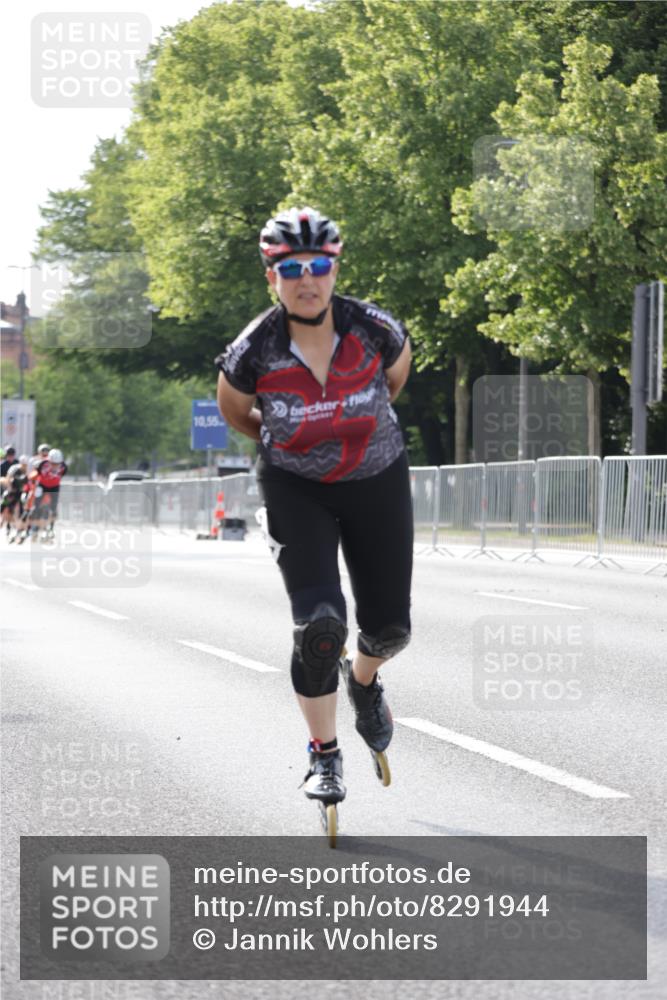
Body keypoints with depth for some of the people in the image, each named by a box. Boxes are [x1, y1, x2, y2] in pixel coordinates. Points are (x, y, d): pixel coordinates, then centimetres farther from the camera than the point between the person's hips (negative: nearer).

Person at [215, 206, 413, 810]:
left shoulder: (374, 330, -21)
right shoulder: (254, 351, -23)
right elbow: (232, 408, 0)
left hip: (378, 483, 2)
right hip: (296, 487, -2)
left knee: (390, 628, 5)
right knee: (320, 621, -19)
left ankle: (364, 680, 42)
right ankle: (324, 755, 0)